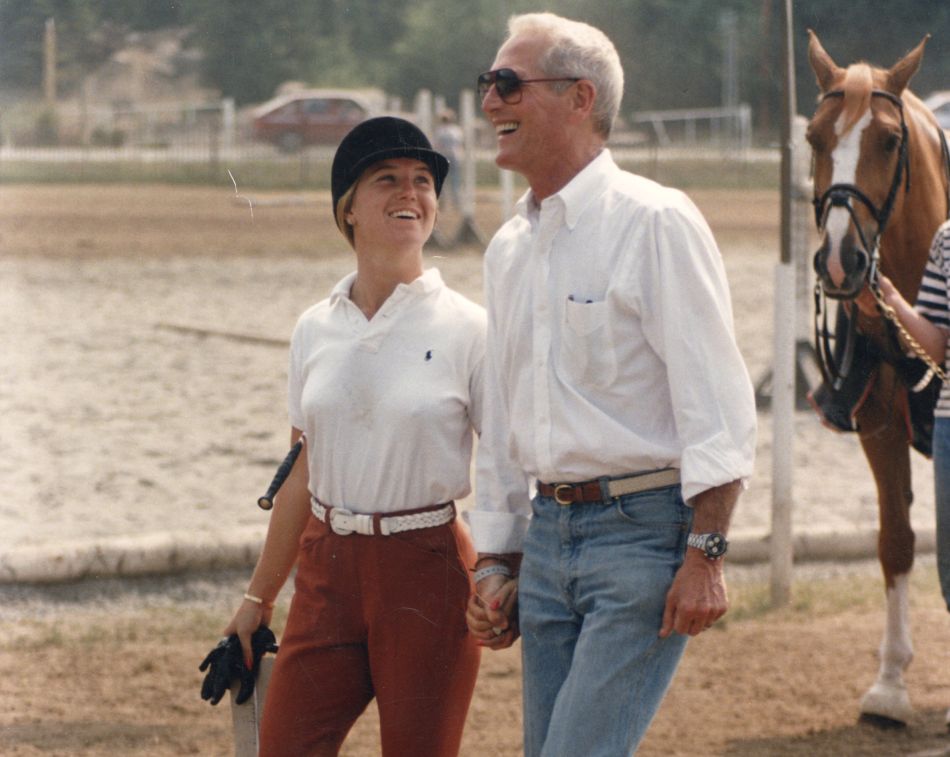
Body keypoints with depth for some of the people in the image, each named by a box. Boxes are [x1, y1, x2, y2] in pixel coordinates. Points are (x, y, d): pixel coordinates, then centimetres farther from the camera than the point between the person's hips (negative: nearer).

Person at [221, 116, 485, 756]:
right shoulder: (315, 330, 7)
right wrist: (259, 599, 16)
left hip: (427, 571, -4)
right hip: (328, 567, 4)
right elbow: (302, 475, 14)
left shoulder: (468, 329, -4)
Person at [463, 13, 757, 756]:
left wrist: (705, 554, -18)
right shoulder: (509, 249, 15)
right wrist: (495, 564, 18)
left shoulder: (656, 222, -8)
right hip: (548, 533, 8)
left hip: (643, 528, -8)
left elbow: (716, 403, -13)